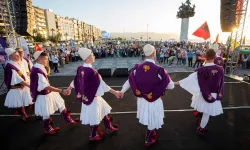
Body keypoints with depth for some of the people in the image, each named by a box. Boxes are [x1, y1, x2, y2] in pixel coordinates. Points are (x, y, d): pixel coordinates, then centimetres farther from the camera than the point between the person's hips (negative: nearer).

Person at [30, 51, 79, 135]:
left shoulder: (40, 68, 0)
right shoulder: (37, 71, -29)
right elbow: (46, 87, -32)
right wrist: (61, 91, -34)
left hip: (49, 92, 9)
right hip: (44, 95, -9)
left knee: (61, 105, 17)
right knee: (46, 113, 12)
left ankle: (68, 120, 34)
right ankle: (47, 129, 37)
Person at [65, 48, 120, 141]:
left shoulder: (80, 69, -4)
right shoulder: (91, 71, -28)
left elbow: (75, 80, 10)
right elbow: (101, 84, -24)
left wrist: (69, 89, 29)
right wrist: (115, 92, -16)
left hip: (86, 96, 8)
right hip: (93, 97, -8)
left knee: (103, 110, 24)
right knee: (95, 117, 13)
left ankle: (109, 127, 42)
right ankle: (93, 136, 35)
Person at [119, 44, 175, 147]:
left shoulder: (137, 68, -13)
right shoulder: (159, 70, -26)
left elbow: (130, 80, 3)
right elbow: (171, 86, -15)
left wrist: (122, 91, 20)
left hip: (141, 99, 5)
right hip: (154, 100, -4)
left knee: (147, 118, 30)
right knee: (152, 121, 19)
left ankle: (151, 133, 56)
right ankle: (148, 140, 41)